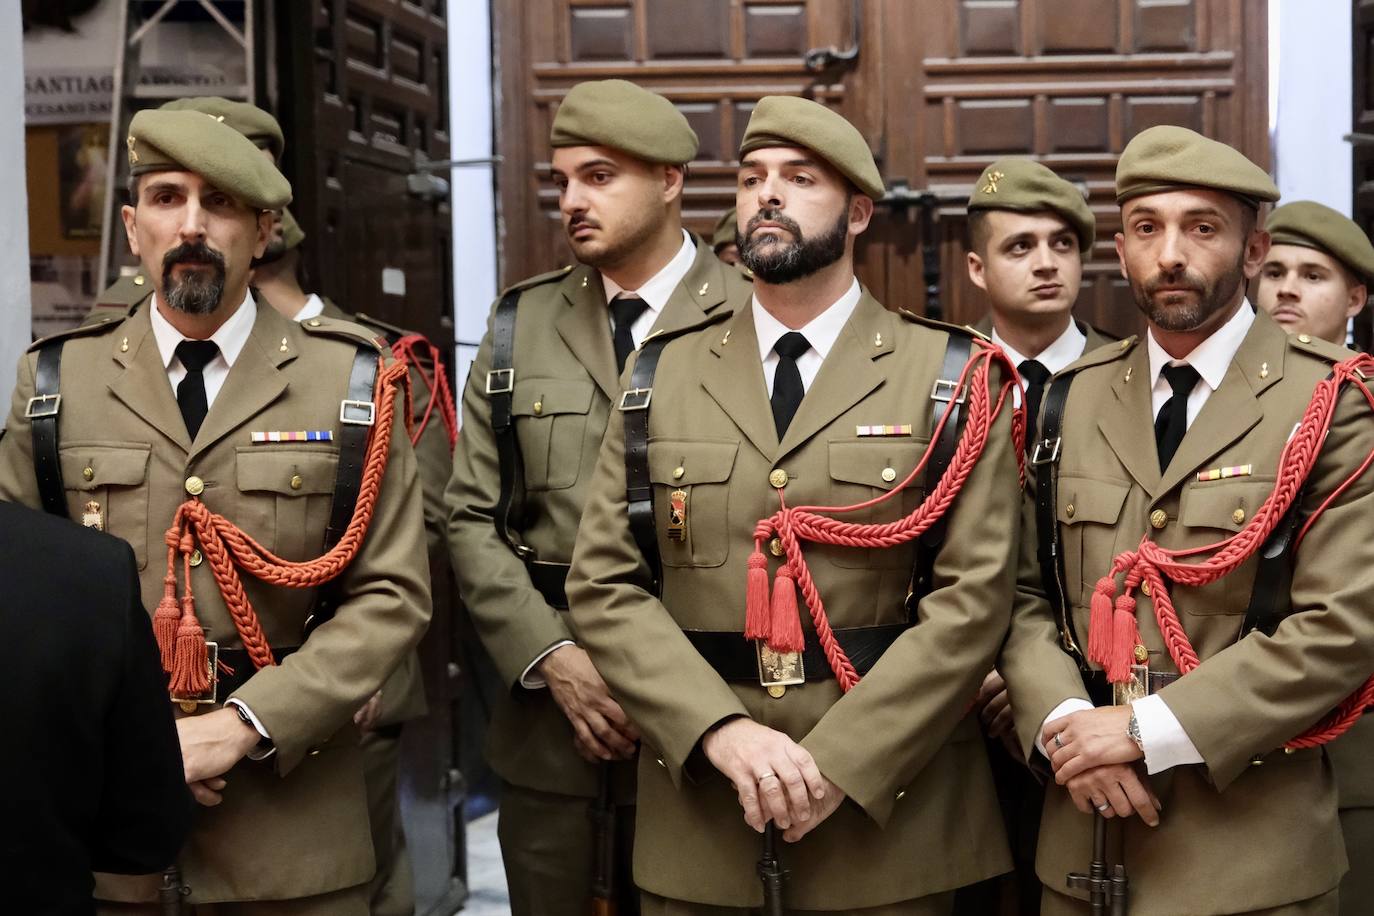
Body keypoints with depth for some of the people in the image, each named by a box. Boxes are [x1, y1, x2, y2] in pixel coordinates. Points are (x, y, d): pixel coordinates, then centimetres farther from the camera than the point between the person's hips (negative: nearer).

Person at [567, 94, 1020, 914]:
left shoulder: (951, 377, -1)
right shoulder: (663, 376, 6)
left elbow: (975, 597, -8)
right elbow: (606, 586, 0)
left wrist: (839, 762, -17)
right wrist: (722, 731, -14)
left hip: (887, 808, -2)